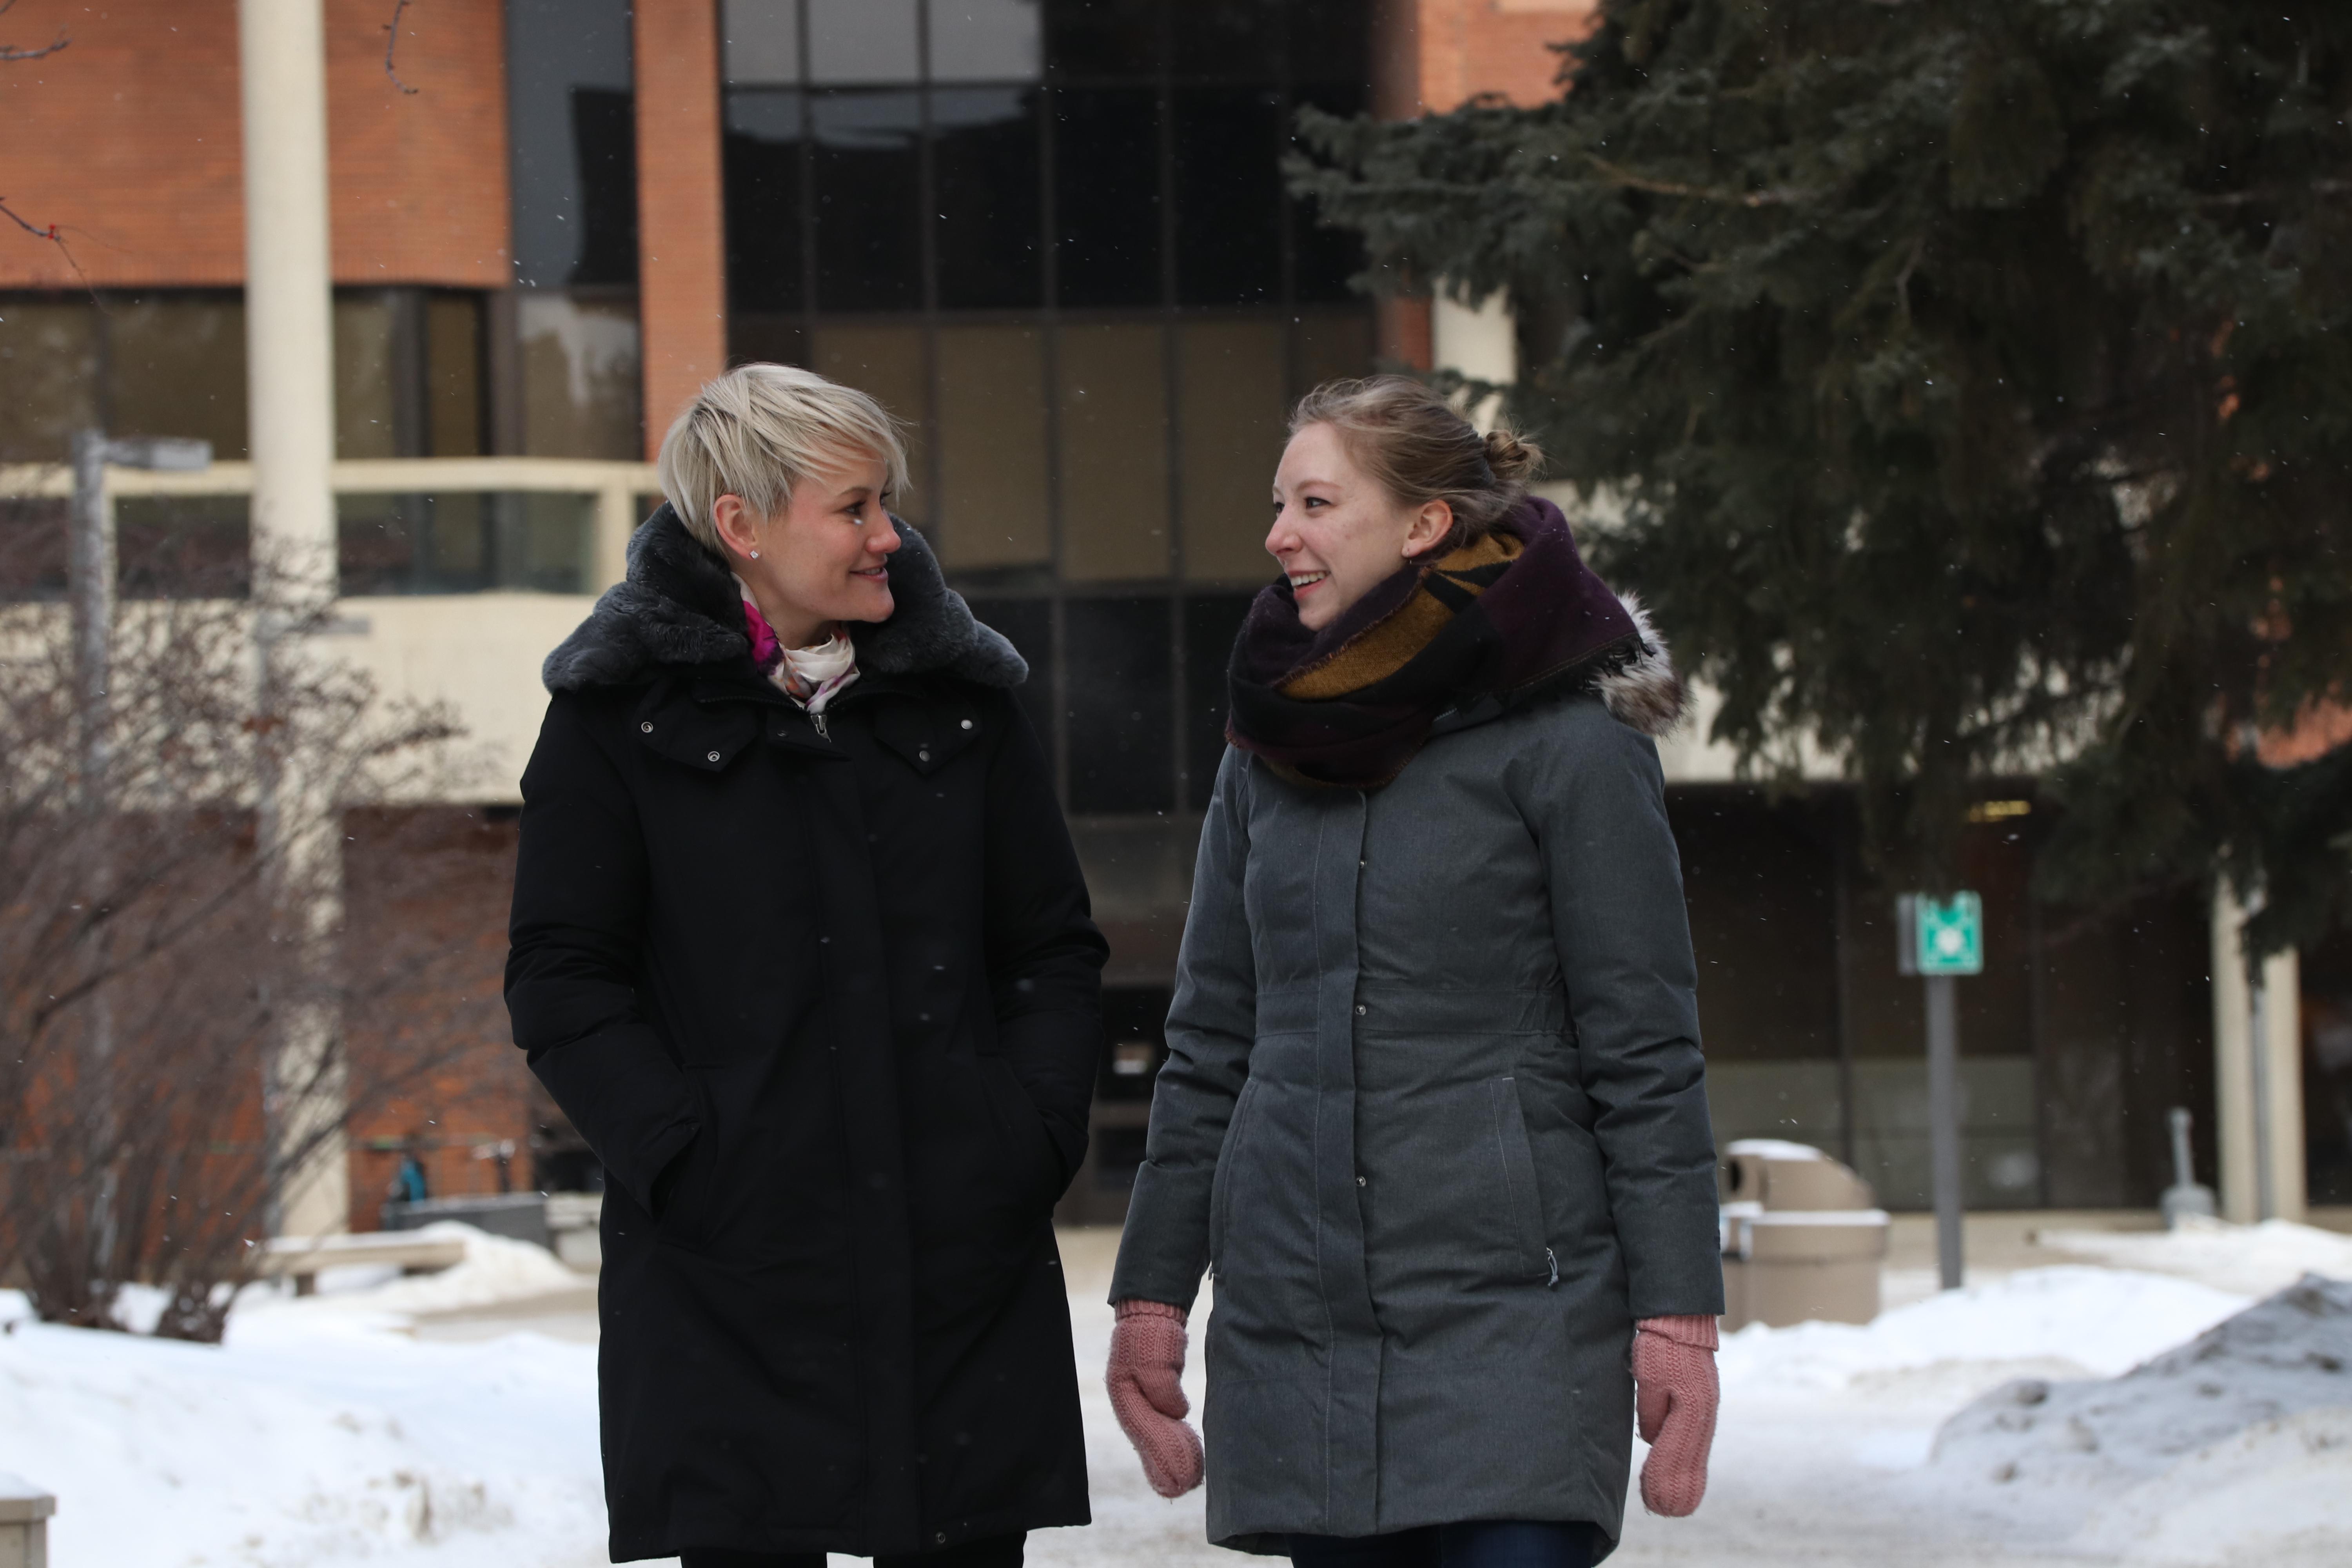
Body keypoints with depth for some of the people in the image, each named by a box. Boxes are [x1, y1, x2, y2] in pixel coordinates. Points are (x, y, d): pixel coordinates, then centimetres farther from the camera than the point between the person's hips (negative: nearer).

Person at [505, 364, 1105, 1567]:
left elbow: (1054, 948, 14)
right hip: (731, 1274, -3)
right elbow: (564, 981, -2)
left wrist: (1037, 1129, -1)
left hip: (965, 1263, 3)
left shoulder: (959, 692, 10)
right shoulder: (623, 710, 0)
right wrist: (684, 1153, -13)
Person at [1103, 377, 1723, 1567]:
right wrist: (1153, 1289, 13)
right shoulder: (1268, 751, 13)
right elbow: (1210, 1047, 17)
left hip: (1512, 1297, -5)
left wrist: (1678, 1312, -9)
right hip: (1295, 1317, 5)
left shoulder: (1567, 743, -4)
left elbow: (1644, 1053, -5)